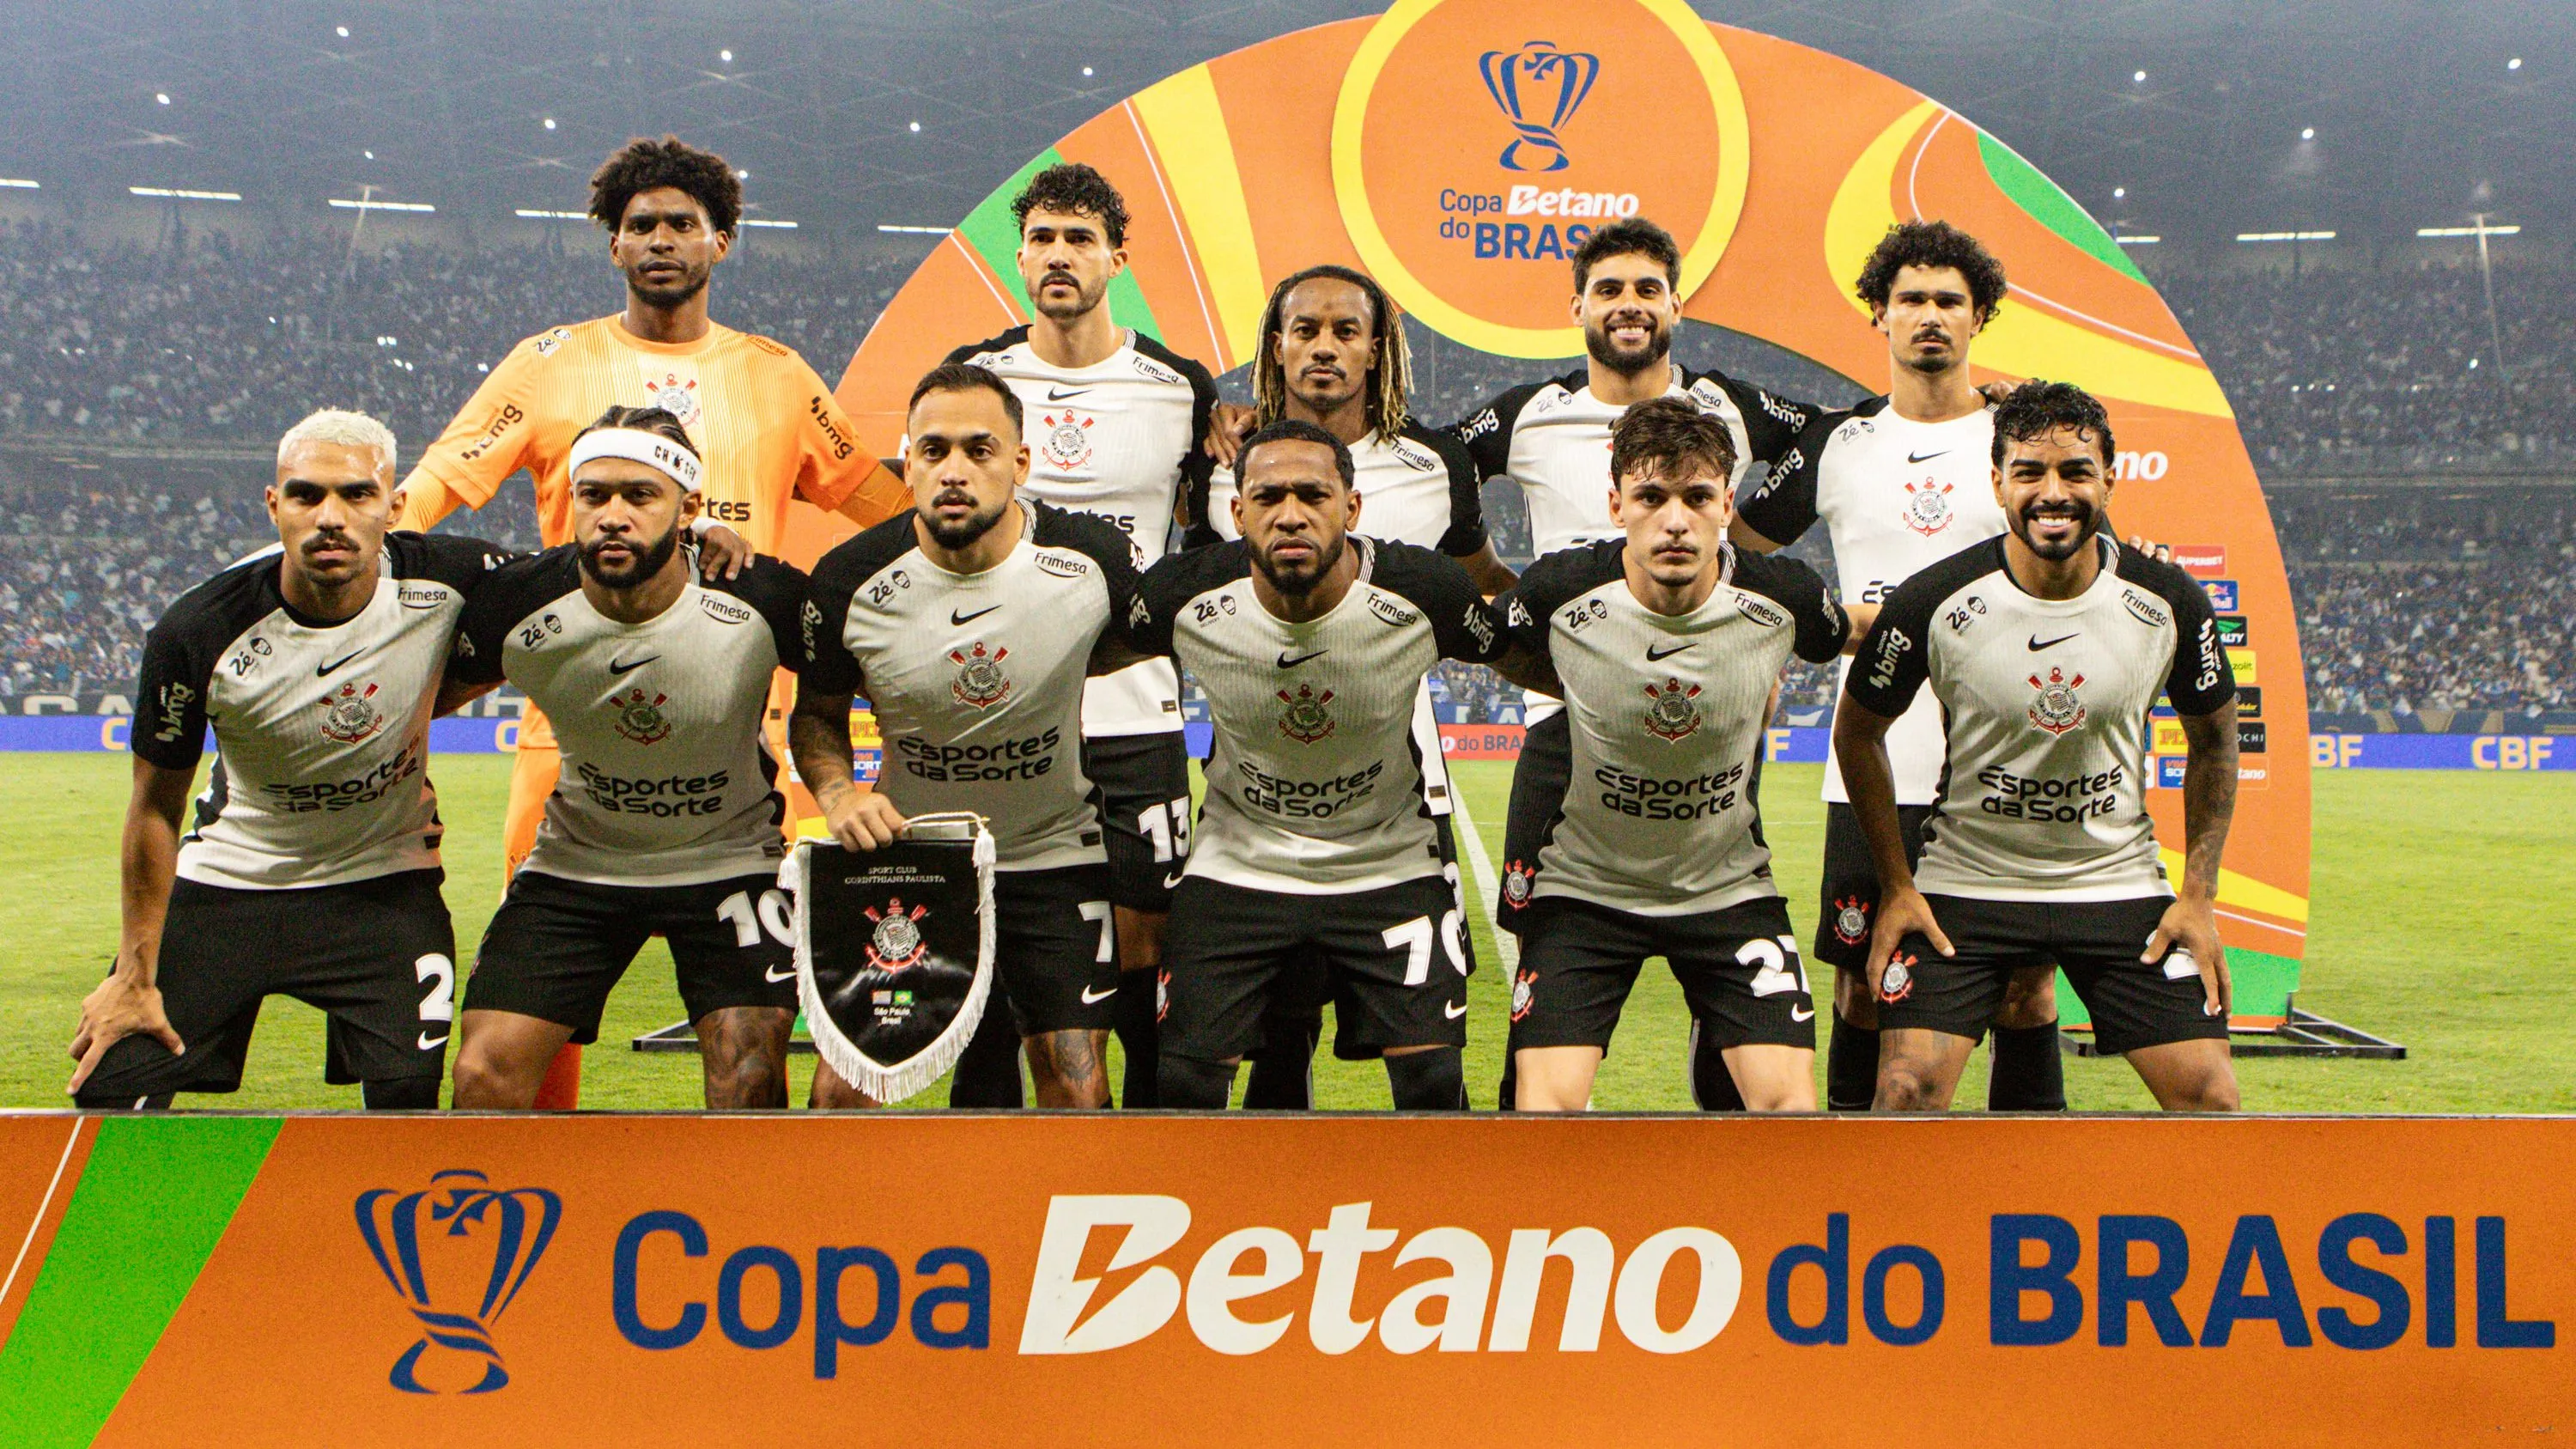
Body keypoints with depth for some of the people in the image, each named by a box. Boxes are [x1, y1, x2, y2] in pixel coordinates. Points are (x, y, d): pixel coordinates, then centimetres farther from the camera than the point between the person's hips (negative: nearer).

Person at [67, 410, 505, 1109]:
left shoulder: (449, 579, -20)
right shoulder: (199, 630, -21)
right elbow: (156, 807, -7)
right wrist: (135, 973, -3)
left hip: (384, 885, 0)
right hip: (226, 882, 0)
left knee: (409, 1101, -13)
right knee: (110, 1093, -4)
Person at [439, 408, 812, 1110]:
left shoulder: (762, 599, -22)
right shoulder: (516, 604, -17)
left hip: (730, 860, -1)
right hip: (575, 860, 2)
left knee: (750, 1085, -14)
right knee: (486, 1074, -7)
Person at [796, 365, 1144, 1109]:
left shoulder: (1095, 558, -16)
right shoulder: (850, 580, -15)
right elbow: (816, 713, 2)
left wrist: (1058, 666, -4)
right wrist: (838, 793, -15)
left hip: (1055, 854, 0)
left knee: (1077, 1093, -2)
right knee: (842, 1087, -6)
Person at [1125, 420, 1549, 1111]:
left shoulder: (1424, 593, -20)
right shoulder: (1186, 597, -18)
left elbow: (1526, 660, 1)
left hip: (1388, 866, -1)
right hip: (1237, 866, 1)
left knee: (1432, 1081, -8)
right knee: (1185, 1082, -5)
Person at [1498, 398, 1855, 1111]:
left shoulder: (1781, 598, -15)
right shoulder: (1559, 594, -19)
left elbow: (1839, 637, 11)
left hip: (1729, 885, 1)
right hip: (1586, 884, -1)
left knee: (1789, 1104, -9)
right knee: (1546, 1104, -13)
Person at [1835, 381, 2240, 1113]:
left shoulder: (2169, 603, -10)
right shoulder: (1933, 601, -15)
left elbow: (2213, 740, 7)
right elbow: (1858, 732, 1)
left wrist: (2199, 895, 2)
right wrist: (1896, 886, -2)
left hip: (2119, 882, 2)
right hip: (1964, 881, -2)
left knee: (2208, 1096, -5)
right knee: (1908, 1090, -14)